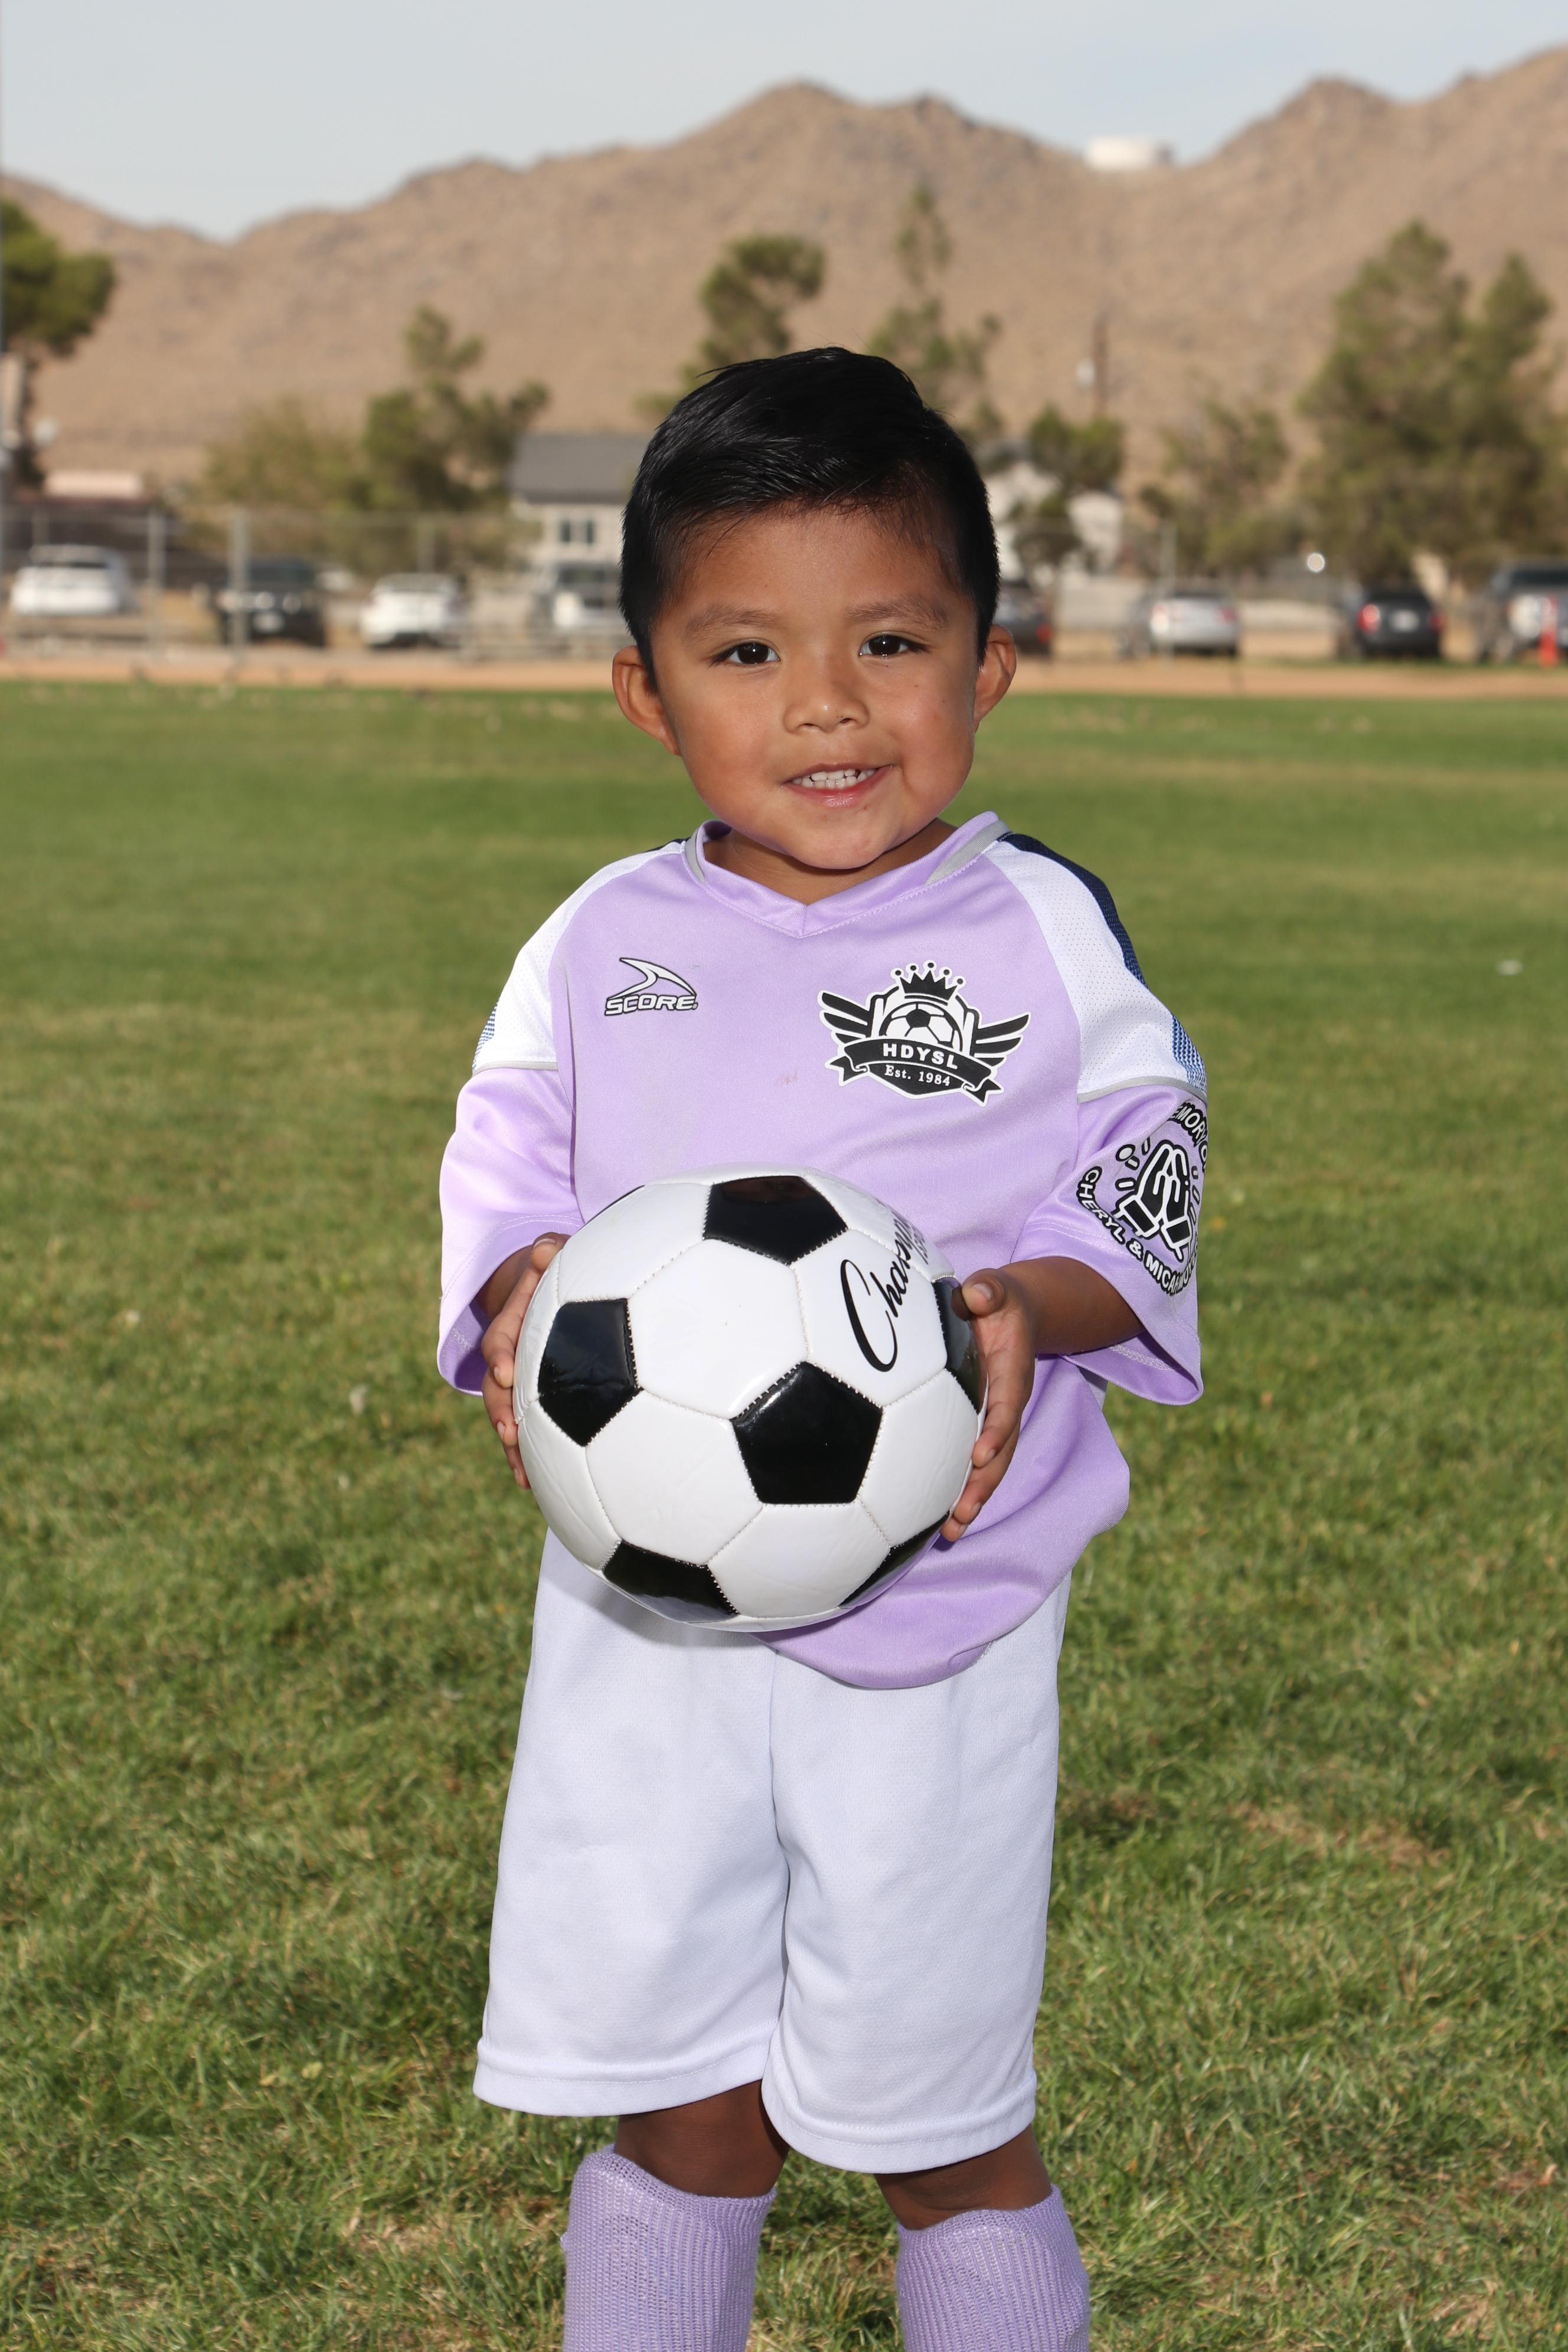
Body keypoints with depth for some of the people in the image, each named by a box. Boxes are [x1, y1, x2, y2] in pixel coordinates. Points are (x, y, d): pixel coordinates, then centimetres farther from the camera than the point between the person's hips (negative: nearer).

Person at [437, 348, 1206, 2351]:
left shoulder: (1048, 934, -3)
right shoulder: (603, 945, 3)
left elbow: (1141, 1178, 0)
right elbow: (508, 1158, 7)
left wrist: (1033, 1305, -21)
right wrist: (521, 1287, -15)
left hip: (941, 1611, -2)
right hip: (649, 1608, 2)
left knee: (947, 2138, 8)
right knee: (681, 2114, 12)